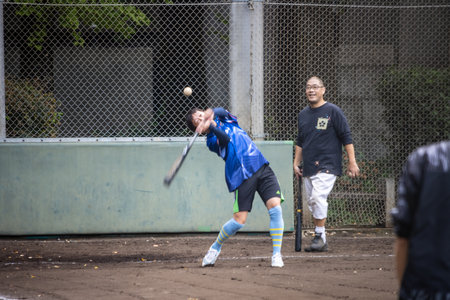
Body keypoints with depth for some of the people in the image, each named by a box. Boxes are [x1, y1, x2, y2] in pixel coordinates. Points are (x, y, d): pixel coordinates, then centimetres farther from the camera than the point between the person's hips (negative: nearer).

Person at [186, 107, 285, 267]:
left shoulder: (224, 119, 17)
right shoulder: (211, 141, 4)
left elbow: (220, 111, -4)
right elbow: (225, 140, -15)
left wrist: (210, 114, -23)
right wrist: (211, 125, -30)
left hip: (261, 167, 3)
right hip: (242, 177, -3)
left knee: (275, 207, -15)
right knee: (239, 220, -8)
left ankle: (277, 254, -8)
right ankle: (215, 248, 19)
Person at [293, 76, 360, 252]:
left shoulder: (333, 111, -3)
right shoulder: (303, 114, 15)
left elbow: (346, 137, -4)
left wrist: (352, 162, -8)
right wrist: (296, 163, 18)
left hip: (327, 166, -7)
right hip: (308, 168, 7)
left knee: (318, 197, -21)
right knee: (312, 202, 5)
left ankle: (319, 236, -16)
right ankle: (321, 242, 9)